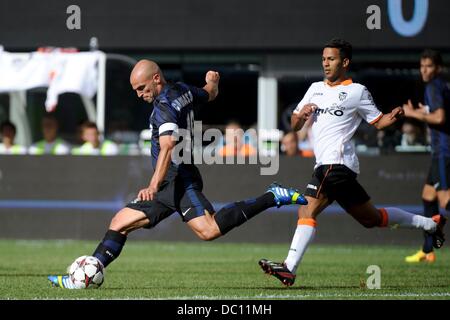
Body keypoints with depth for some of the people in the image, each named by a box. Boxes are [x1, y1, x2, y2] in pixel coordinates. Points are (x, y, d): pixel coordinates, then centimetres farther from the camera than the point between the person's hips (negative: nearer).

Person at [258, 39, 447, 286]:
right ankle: (431, 224, 21)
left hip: (336, 163, -8)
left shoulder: (357, 91, 2)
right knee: (371, 218, 12)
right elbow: (295, 125, 22)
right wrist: (301, 115, -1)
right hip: (326, 166, 8)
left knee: (306, 211, -23)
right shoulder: (316, 88, 22)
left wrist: (393, 117, -15)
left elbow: (378, 121, 7)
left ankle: (289, 268, -23)